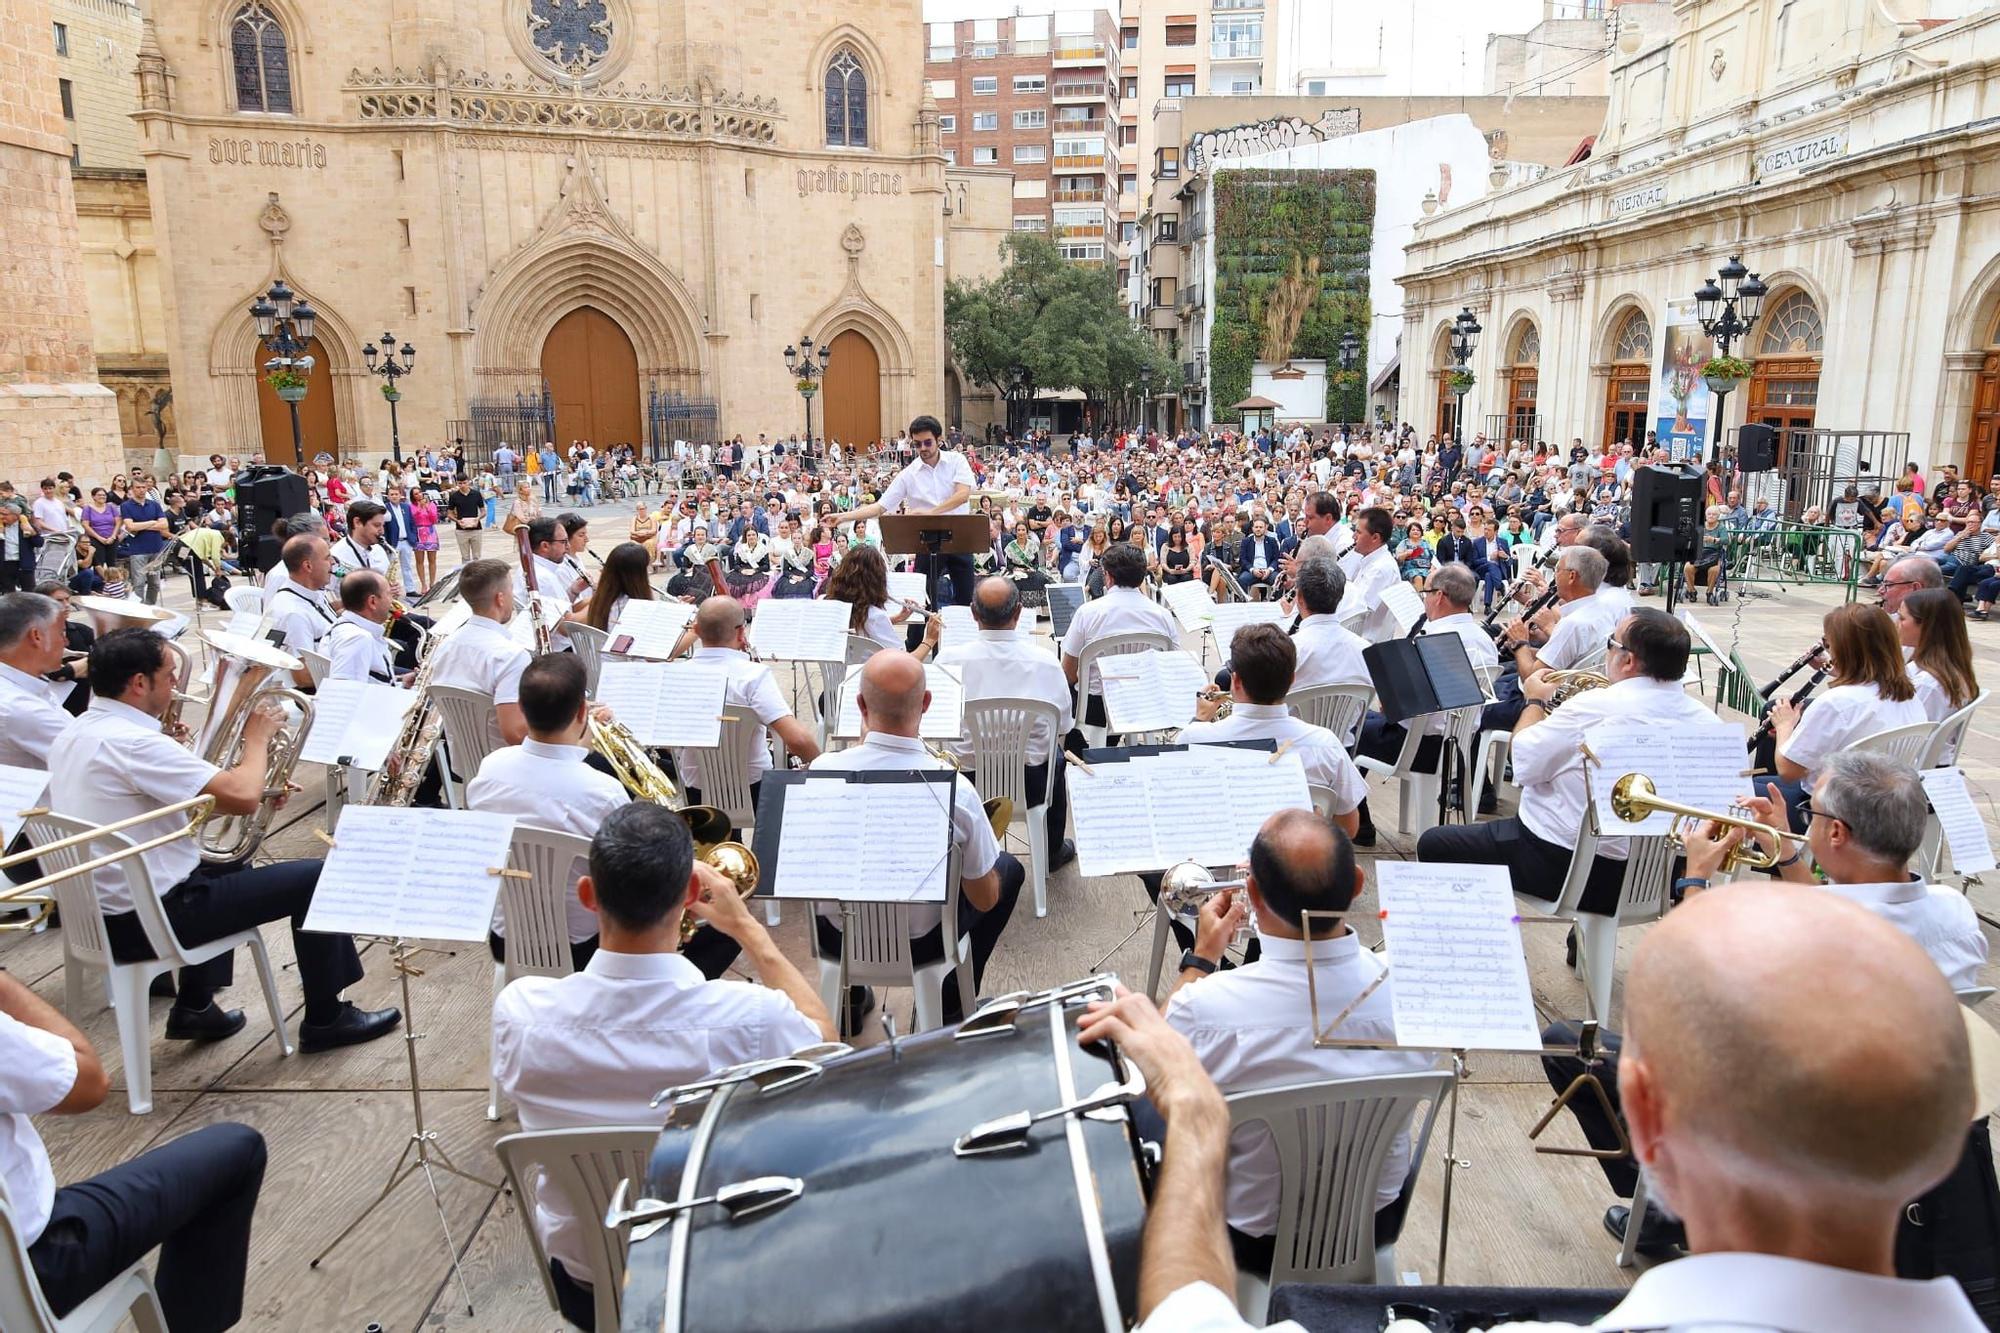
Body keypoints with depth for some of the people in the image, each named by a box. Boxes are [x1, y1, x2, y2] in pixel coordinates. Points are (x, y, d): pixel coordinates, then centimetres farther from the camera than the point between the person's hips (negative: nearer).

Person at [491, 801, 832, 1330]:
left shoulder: (519, 1011, -26)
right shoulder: (749, 1019, -32)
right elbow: (822, 1032, -7)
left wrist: (618, 911, 1)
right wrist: (745, 926, -2)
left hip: (582, 1286, 2)